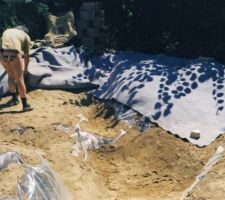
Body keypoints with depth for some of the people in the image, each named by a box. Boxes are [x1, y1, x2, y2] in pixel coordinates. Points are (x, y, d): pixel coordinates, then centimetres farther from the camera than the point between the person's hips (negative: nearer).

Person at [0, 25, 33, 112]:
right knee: (20, 79, 8)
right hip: (14, 54, -3)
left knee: (11, 75, 26)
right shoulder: (26, 36, 22)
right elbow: (26, 55, 22)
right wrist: (25, 68, 36)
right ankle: (25, 105, 12)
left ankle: (15, 98, 35)